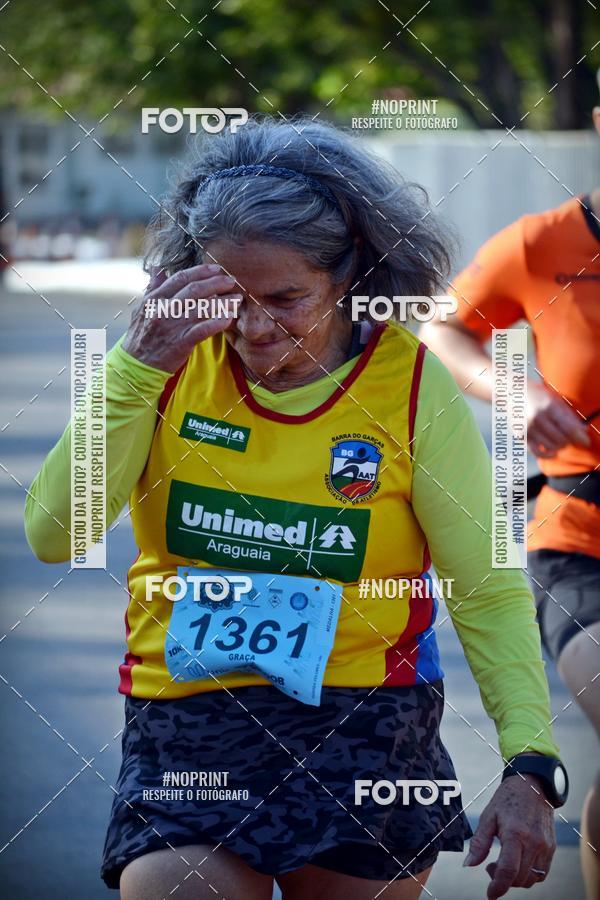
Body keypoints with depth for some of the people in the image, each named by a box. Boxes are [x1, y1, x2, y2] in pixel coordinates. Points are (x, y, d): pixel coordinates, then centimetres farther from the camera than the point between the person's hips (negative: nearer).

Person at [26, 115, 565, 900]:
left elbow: (489, 593, -4)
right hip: (184, 726, 0)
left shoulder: (411, 382, -5)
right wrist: (138, 364, -16)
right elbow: (54, 535, -8)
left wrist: (530, 763, -15)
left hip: (366, 728, 0)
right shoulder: (178, 362, -1)